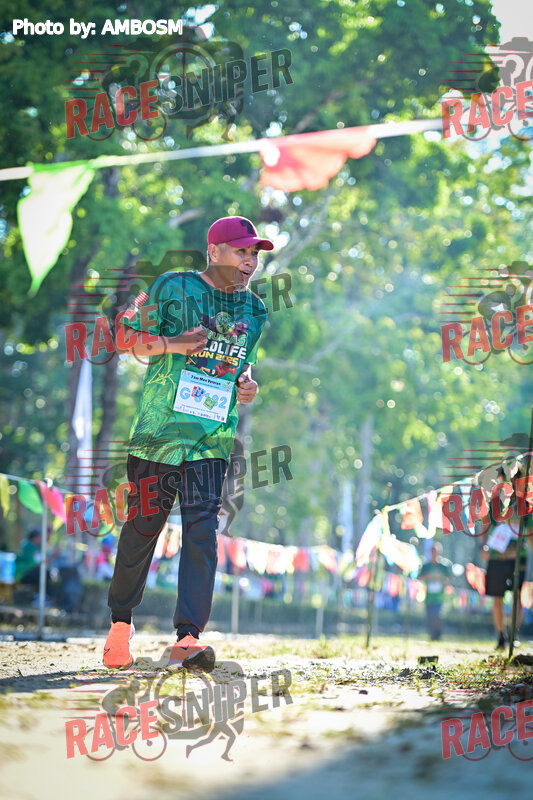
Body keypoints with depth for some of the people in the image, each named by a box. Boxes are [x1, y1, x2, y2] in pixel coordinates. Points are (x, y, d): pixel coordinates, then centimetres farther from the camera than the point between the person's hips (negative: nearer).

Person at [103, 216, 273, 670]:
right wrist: (173, 344, -15)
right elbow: (126, 339, 1)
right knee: (142, 526, 4)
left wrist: (246, 384, 4)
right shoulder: (173, 288, -1)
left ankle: (188, 637, -14)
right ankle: (121, 621, 25)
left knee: (202, 531, -10)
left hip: (213, 440, 3)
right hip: (158, 431, -3)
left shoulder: (254, 310, 12)